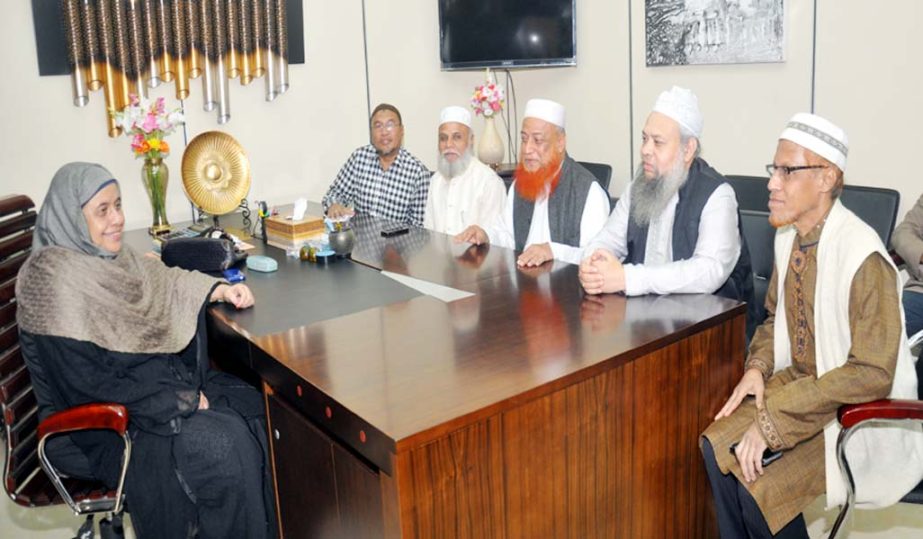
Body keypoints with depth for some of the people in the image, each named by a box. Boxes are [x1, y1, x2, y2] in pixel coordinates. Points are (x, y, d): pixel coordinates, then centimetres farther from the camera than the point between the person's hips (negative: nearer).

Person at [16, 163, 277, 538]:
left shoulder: (107, 255, 1)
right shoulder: (54, 280, -22)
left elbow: (159, 279, 20)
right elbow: (90, 384, -23)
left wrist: (219, 289, 5)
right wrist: (182, 399, -19)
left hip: (154, 378, 9)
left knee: (252, 404, -2)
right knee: (223, 444, -23)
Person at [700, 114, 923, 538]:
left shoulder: (862, 255, -25)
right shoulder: (788, 237, -1)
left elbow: (872, 374, -24)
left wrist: (774, 415, -25)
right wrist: (758, 366, -5)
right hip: (799, 382, 7)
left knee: (759, 487, -19)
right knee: (718, 446, -9)